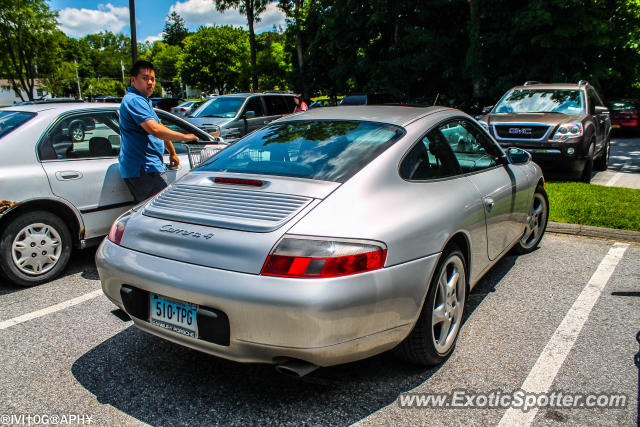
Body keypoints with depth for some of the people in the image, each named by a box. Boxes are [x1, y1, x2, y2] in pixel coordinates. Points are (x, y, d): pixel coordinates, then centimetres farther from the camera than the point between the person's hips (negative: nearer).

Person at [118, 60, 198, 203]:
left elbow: (160, 127, 29)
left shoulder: (143, 100, 23)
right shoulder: (134, 100, -13)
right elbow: (154, 129, -25)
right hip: (143, 169, -11)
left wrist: (172, 153, 29)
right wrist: (184, 137, -18)